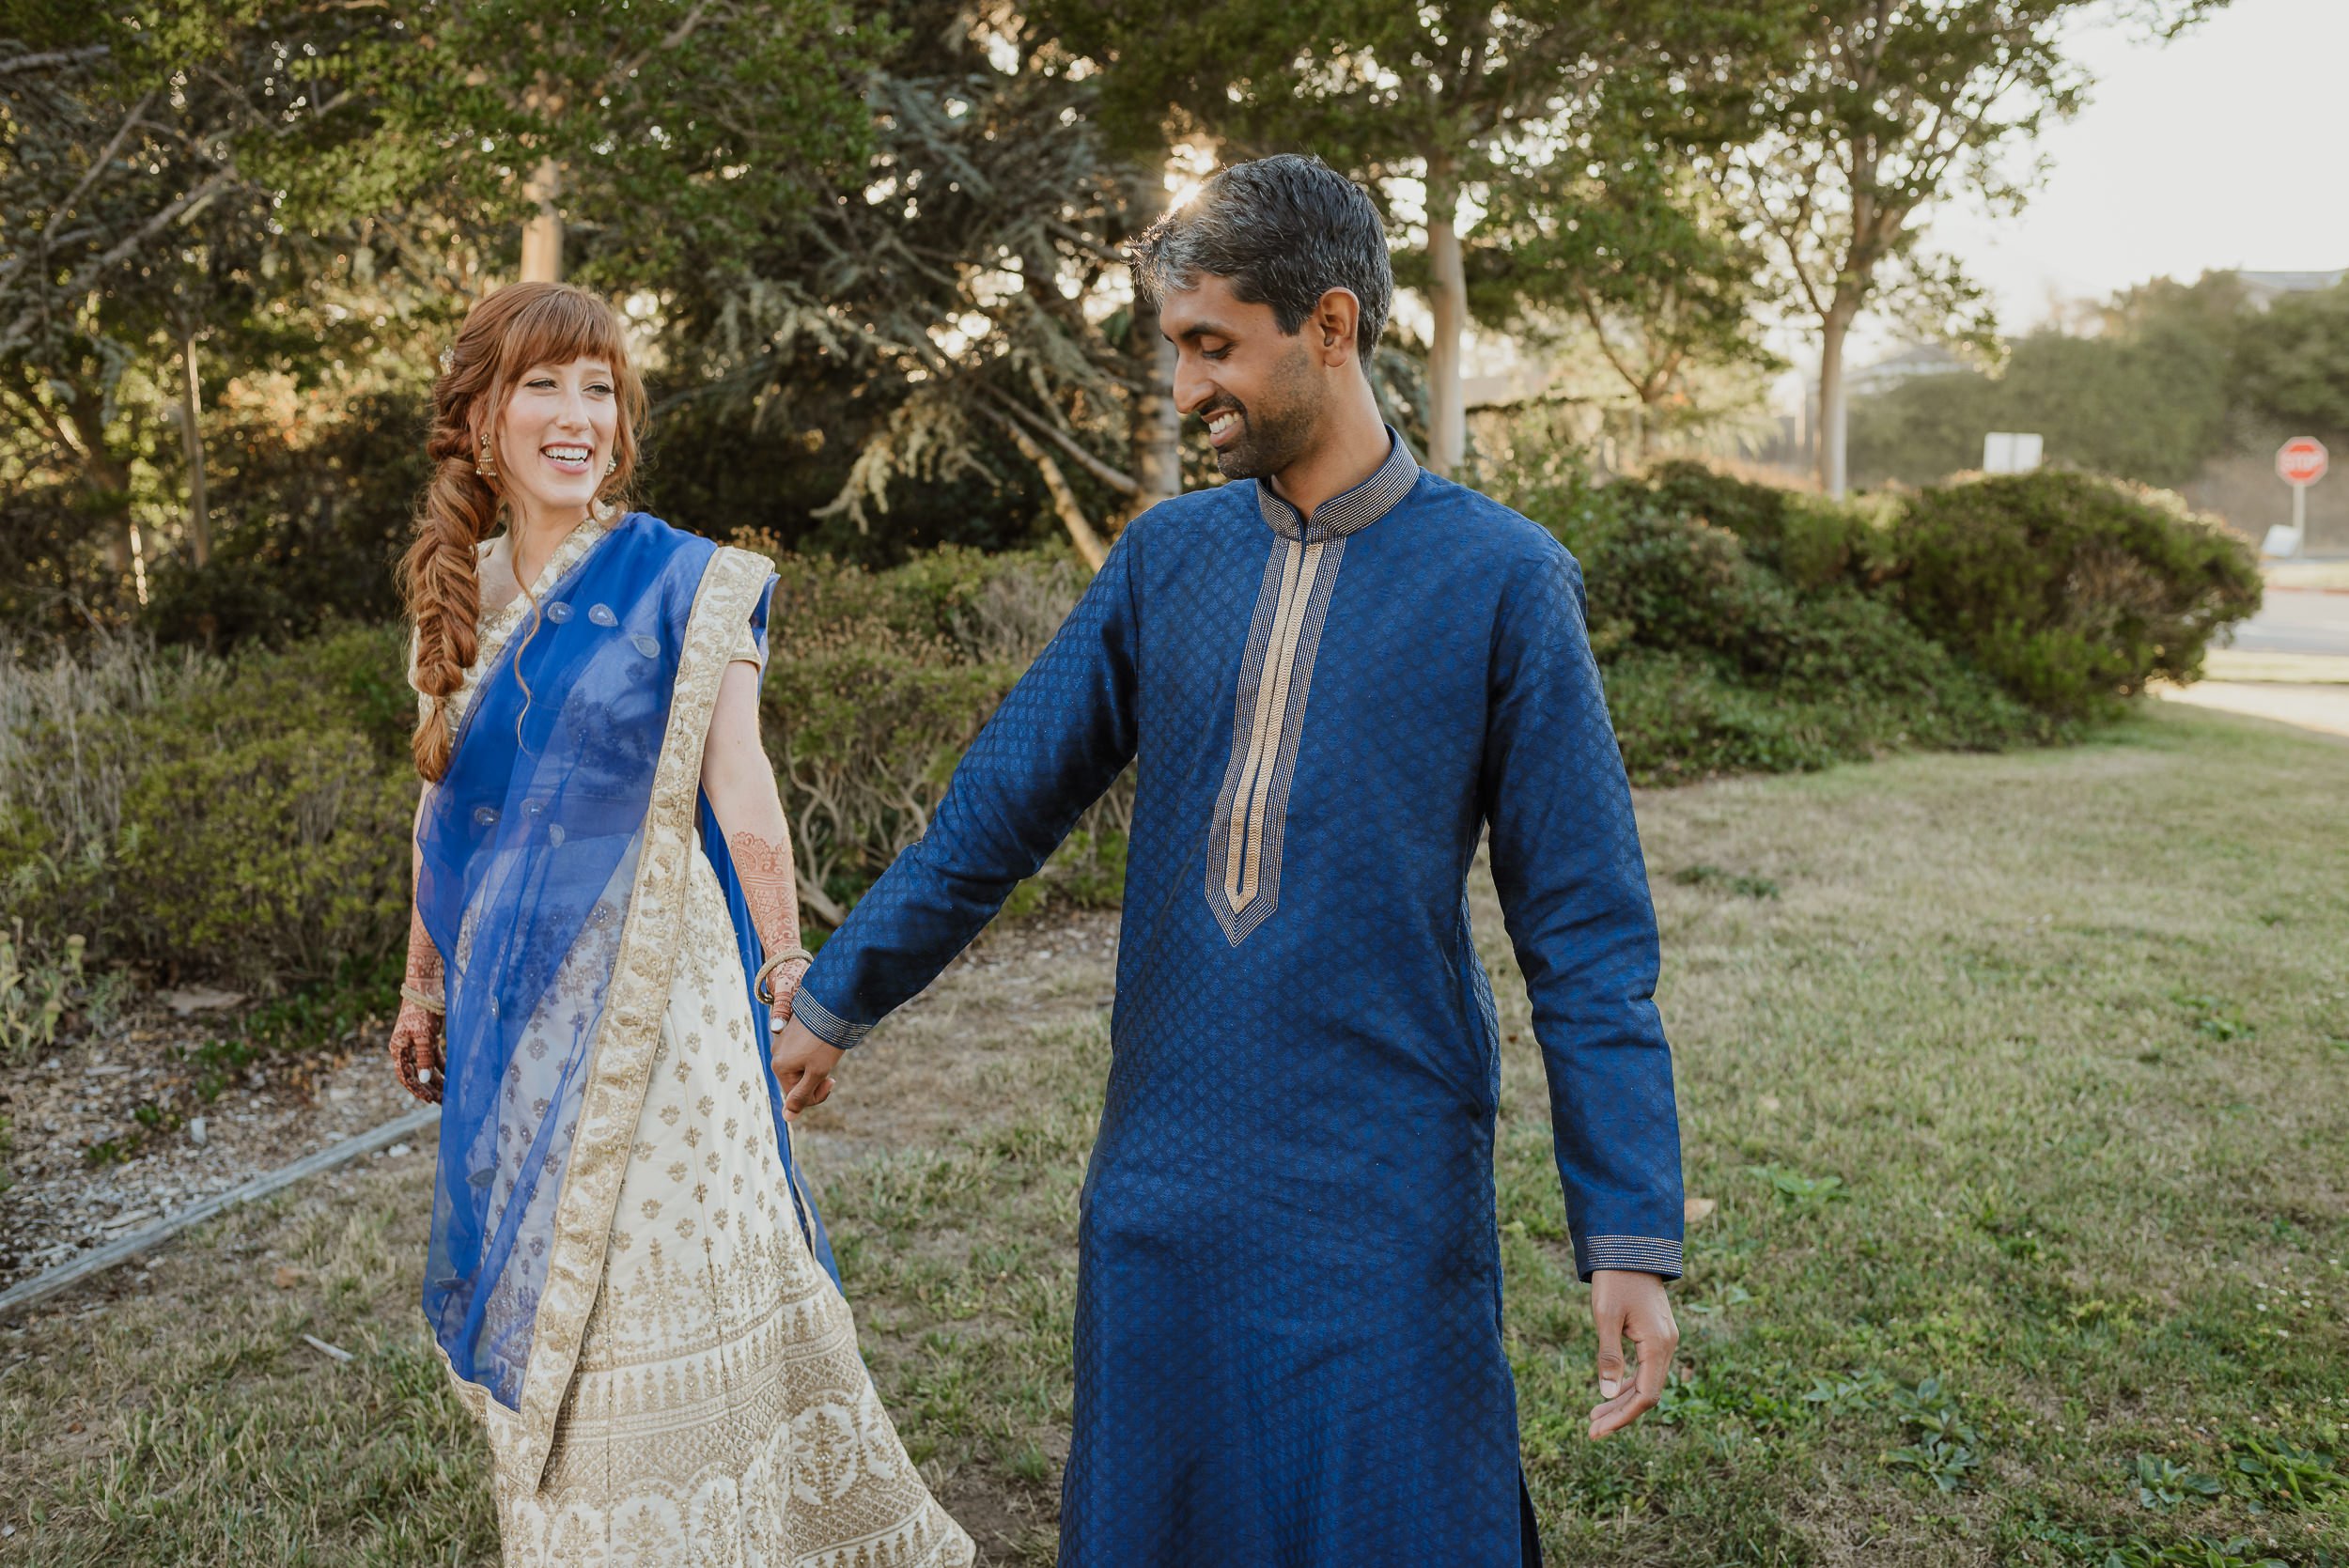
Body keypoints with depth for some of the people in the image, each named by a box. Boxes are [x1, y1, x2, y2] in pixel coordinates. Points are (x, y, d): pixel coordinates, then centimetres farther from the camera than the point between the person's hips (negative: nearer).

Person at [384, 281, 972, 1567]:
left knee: (661, 1283, 2)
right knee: (540, 1299, 15)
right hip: (513, 999, 5)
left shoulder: (685, 586, -8)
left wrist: (786, 982, -6)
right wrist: (425, 987, 18)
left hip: (647, 991, -5)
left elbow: (742, 808, -9)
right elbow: (444, 813, 14)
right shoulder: (458, 599, 7)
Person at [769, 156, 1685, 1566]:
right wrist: (835, 1004, 17)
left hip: (1385, 1198, -4)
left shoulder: (1501, 578, -6)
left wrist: (1632, 1237, -7)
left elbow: (1583, 930, -5)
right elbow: (1004, 806, 13)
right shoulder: (1167, 558, 6)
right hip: (1162, 1184, 4)